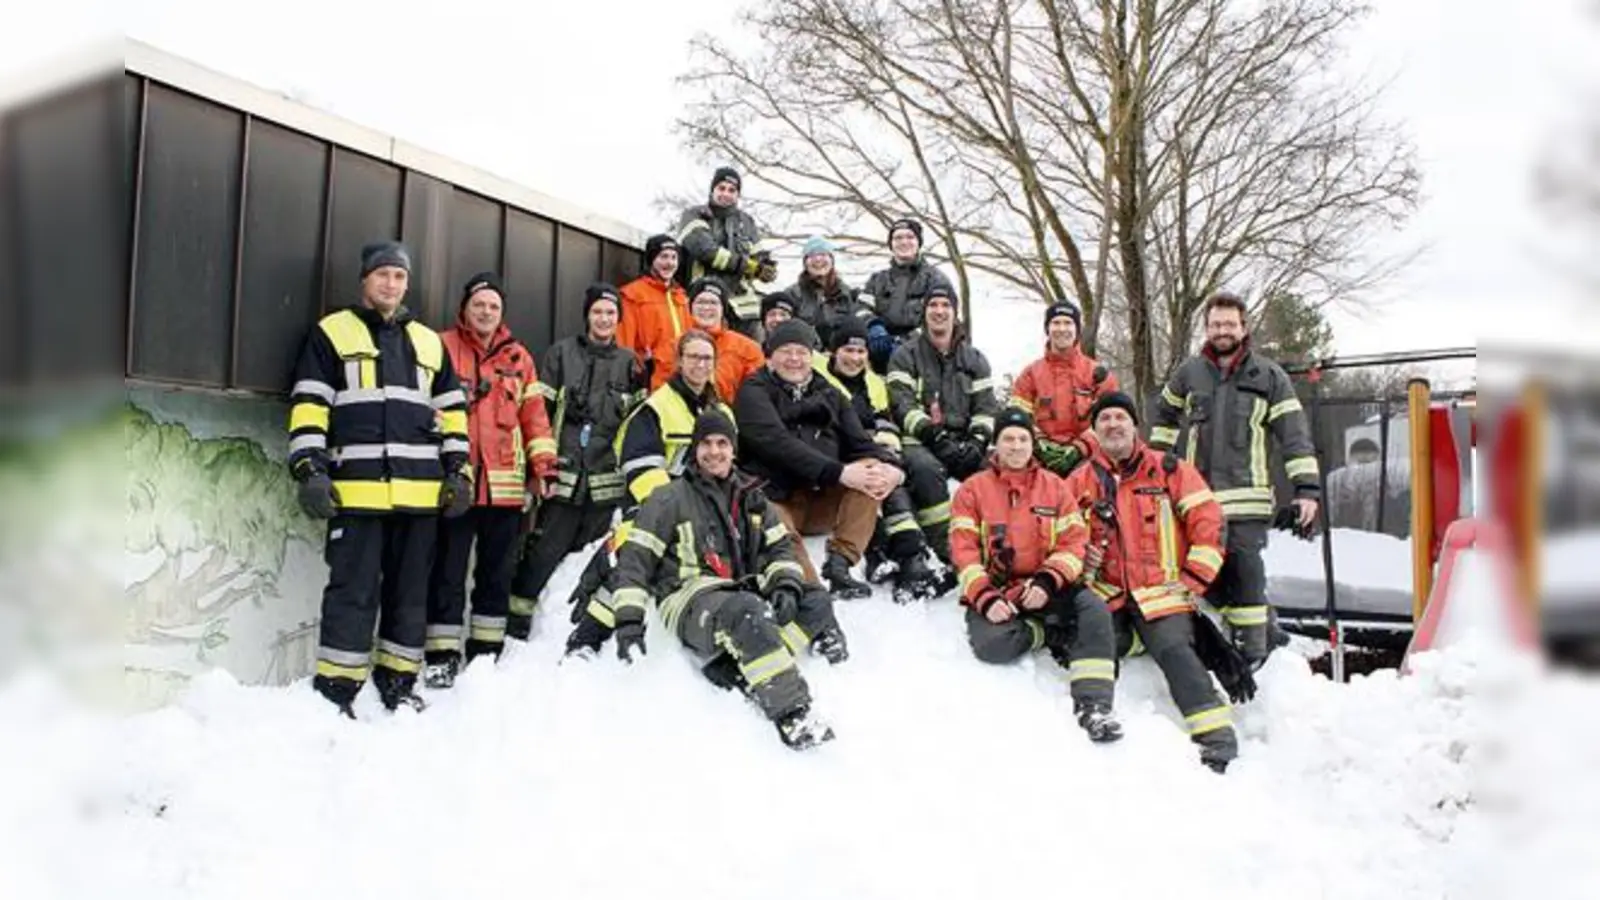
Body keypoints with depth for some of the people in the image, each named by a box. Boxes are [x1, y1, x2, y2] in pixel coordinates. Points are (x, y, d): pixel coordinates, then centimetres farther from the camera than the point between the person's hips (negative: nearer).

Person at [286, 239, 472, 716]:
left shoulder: (429, 341, 20)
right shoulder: (332, 333, 8)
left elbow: (452, 412, 20)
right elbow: (308, 407, 2)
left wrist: (459, 470, 11)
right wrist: (310, 469, -8)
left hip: (420, 492, 4)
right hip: (357, 489, -4)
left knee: (410, 591, 8)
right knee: (354, 590, -7)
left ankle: (398, 683, 19)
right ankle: (334, 690, 1)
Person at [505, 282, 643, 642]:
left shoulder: (629, 362, 12)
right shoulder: (562, 353, 4)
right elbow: (539, 410, 2)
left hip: (606, 479, 3)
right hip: (564, 474, -2)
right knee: (542, 553, -4)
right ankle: (515, 626, 7)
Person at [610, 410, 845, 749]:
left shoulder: (751, 498, 18)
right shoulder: (670, 499, 2)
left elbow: (779, 547, 17)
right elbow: (635, 557, -3)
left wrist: (786, 584, -5)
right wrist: (628, 619, -13)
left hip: (746, 590, 6)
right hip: (690, 598, -6)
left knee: (816, 601, -14)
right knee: (745, 611, -37)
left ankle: (738, 667, -30)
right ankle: (790, 711, -43)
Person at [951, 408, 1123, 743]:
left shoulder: (1054, 486, 10)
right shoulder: (973, 489, 5)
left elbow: (1074, 541, 3)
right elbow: (963, 550, -3)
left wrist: (1047, 582, -15)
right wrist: (985, 598, -18)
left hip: (1045, 589, 2)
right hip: (994, 591, -1)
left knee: (1095, 609, -28)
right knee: (991, 644, -32)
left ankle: (1093, 704, -29)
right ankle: (1053, 633, -6)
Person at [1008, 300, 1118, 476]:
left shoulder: (1097, 373, 10)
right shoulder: (1030, 374, 12)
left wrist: (1079, 448, -9)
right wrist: (1041, 446, -9)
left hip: (1085, 459, -1)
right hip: (1042, 461, 1)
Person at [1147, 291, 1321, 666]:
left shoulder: (1269, 376, 5)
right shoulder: (1188, 372, 12)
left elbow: (1294, 433, 1)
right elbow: (1165, 416, 28)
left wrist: (1307, 488, -7)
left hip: (1246, 493, -3)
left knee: (1243, 565, -11)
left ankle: (1254, 641, 1)